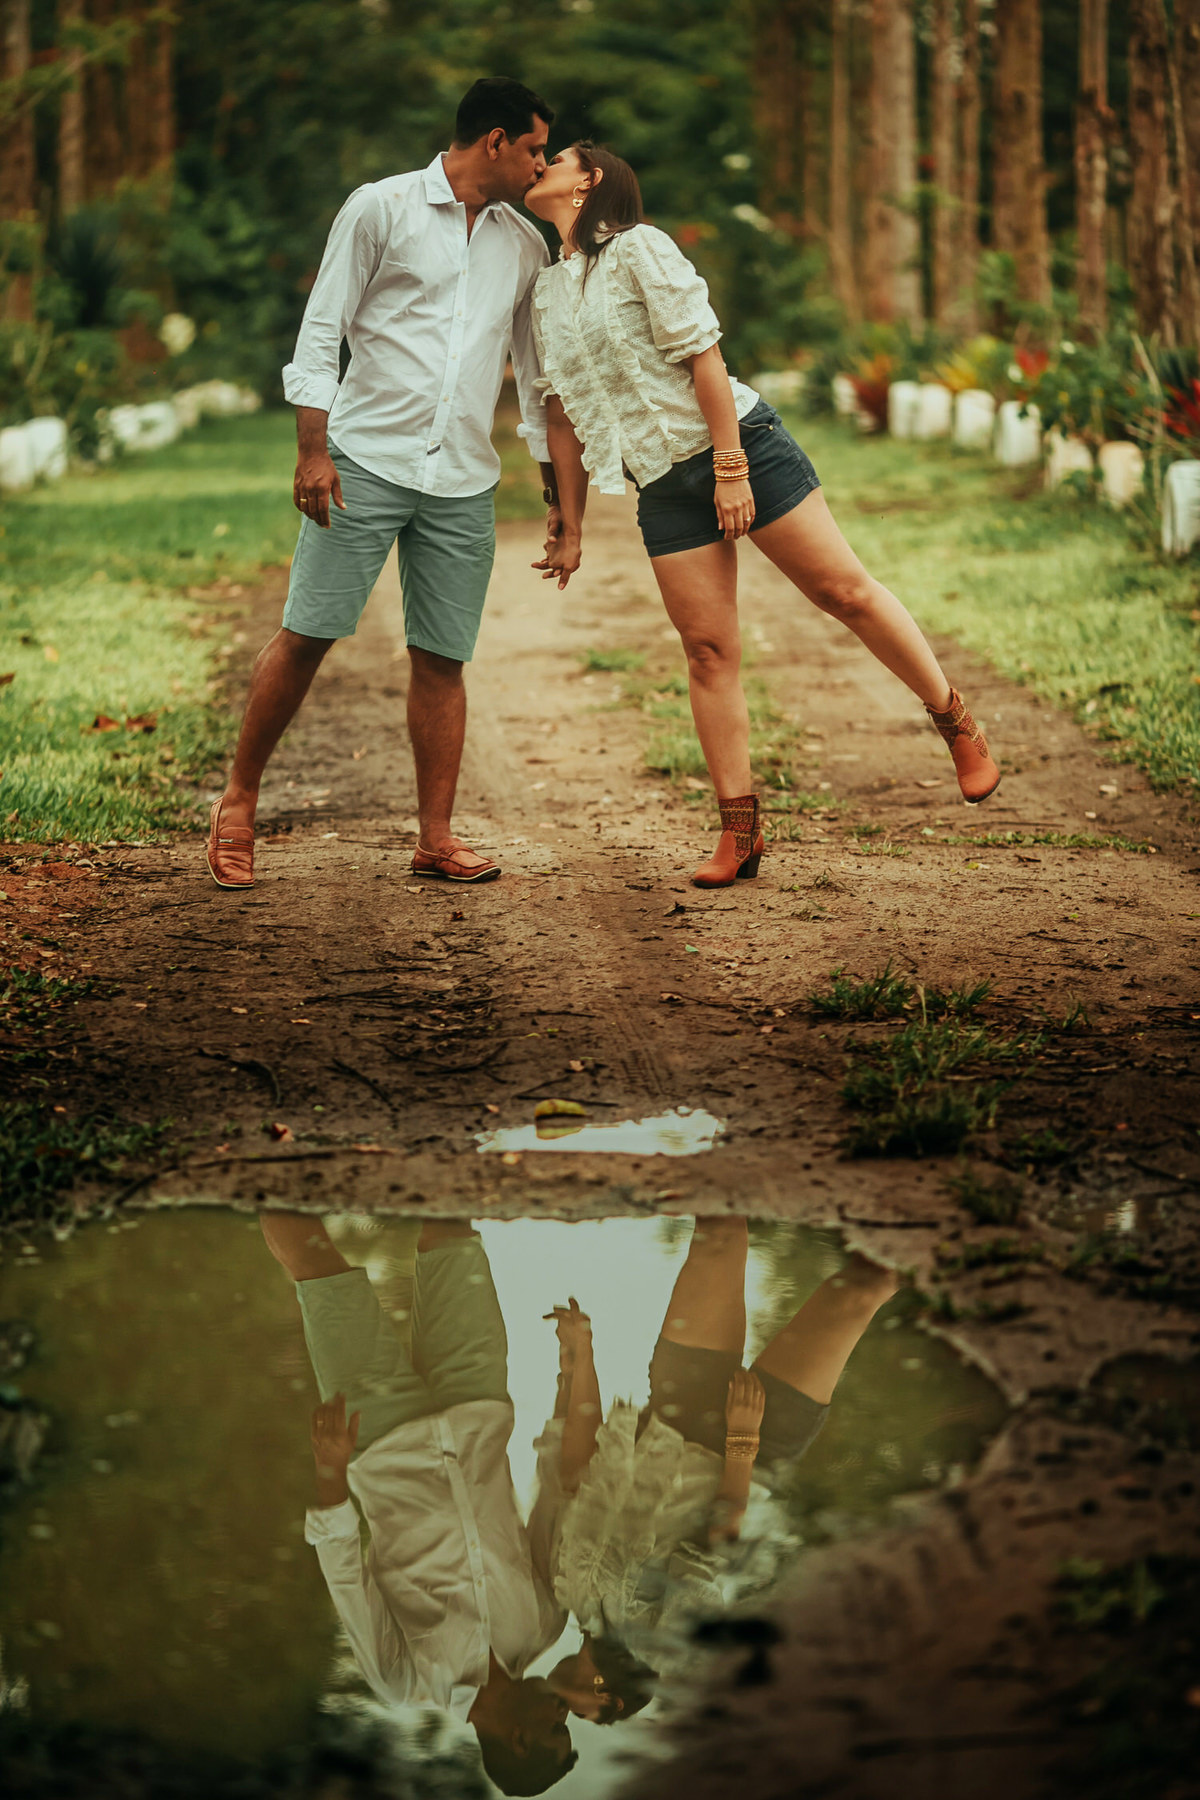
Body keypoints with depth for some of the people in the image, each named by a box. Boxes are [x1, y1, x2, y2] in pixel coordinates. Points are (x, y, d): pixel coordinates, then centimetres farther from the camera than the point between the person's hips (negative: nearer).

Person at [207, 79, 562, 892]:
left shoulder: (525, 246, 14)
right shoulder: (382, 208, -1)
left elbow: (538, 375, 22)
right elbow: (321, 331, -2)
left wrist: (559, 492, 19)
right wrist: (312, 451, -10)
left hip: (463, 482, 4)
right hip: (365, 459, -4)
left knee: (442, 658, 2)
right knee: (306, 635, -5)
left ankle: (436, 838, 8)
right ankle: (239, 802, 9)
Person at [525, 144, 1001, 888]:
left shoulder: (638, 248, -6)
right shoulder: (548, 292, 15)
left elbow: (703, 354, -12)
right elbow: (565, 414, 18)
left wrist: (731, 468, -18)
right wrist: (571, 528, 17)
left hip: (739, 444, -6)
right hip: (664, 485, 6)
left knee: (846, 590, -4)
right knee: (708, 652, -1)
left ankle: (959, 726, 12)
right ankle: (739, 832, 1)